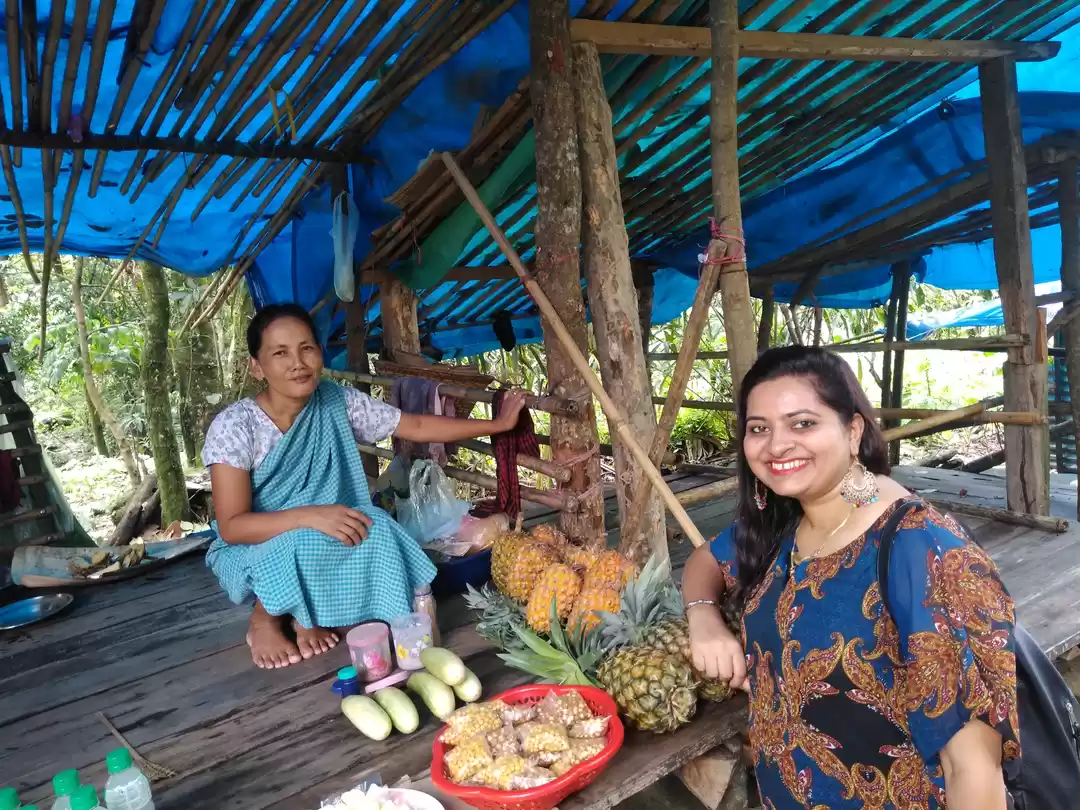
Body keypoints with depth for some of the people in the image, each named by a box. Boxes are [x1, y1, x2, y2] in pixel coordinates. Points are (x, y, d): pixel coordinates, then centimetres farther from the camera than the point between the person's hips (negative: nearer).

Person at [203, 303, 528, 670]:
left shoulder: (339, 403, -10)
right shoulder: (234, 426, -21)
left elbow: (417, 426, -5)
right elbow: (231, 526, -22)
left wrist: (496, 425, -7)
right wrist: (309, 515, -36)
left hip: (325, 541, 4)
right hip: (252, 550, -4)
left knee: (375, 531, -25)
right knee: (303, 544, -35)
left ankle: (307, 614, 1)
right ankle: (265, 618, -3)